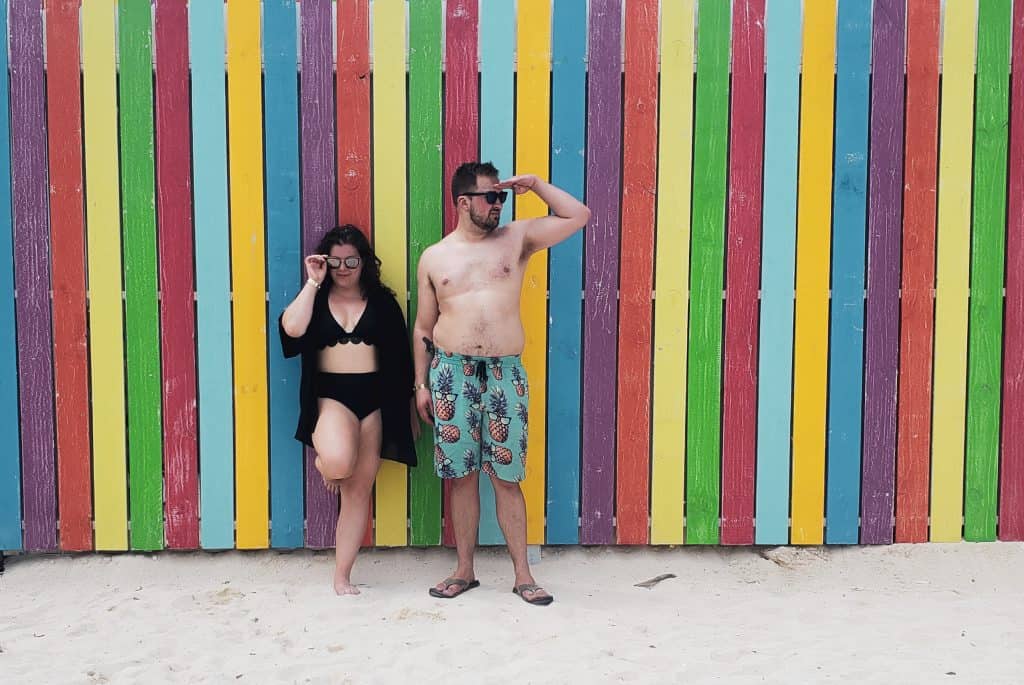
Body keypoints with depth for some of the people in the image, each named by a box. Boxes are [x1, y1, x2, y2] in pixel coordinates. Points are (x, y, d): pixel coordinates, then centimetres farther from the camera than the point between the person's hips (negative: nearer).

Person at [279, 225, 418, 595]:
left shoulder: (382, 301, 8)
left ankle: (342, 577, 15)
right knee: (339, 463, -32)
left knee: (359, 491, 4)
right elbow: (292, 329, -15)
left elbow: (401, 358, 11)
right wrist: (312, 283, -9)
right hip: (330, 395, -2)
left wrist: (409, 408, 10)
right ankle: (324, 462, 9)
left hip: (375, 398, 2)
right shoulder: (315, 298, 7)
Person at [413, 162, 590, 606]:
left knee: (507, 477, 2)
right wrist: (422, 384, 8)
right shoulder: (434, 257, 8)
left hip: (504, 373, 0)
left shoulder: (516, 239, 8)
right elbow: (423, 328, 11)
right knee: (461, 476, 6)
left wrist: (536, 184, 4)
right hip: (452, 373, 1)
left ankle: (522, 574, 11)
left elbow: (578, 216, 5)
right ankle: (465, 570, 19)